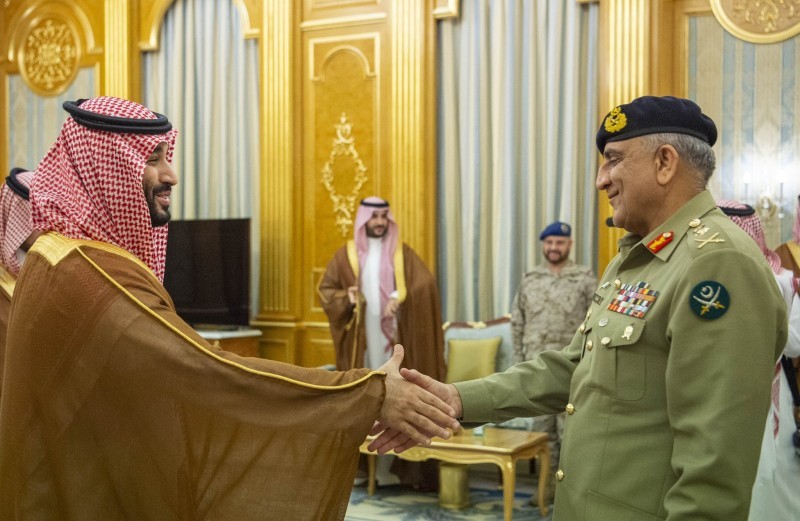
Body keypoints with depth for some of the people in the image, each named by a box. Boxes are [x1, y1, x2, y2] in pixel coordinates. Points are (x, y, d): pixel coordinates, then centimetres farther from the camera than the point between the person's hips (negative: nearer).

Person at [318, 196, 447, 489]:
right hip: (361, 336, 0)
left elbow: (426, 282, -6)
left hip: (393, 335, 0)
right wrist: (346, 299, -12)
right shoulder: (347, 254, 8)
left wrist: (400, 298, -22)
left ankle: (392, 464, 1)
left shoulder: (402, 252, 6)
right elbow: (325, 288, 8)